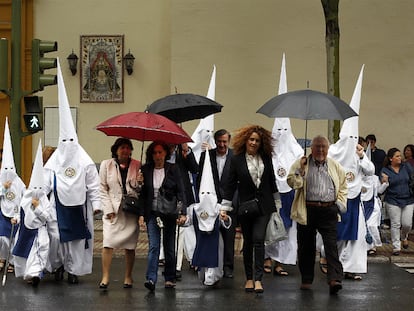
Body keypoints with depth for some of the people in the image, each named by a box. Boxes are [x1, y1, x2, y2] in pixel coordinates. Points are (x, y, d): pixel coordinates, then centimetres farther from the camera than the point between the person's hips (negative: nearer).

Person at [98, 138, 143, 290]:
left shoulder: (137, 166, 5)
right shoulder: (106, 165, 4)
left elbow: (140, 190, 9)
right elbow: (103, 189, 3)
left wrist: (140, 182, -13)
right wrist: (108, 209, -5)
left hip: (131, 210, 1)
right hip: (113, 210, -1)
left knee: (130, 245, 4)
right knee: (108, 243, -10)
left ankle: (128, 276, 15)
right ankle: (105, 277, -6)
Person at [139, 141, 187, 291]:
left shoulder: (173, 169, 0)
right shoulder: (146, 170, 4)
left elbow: (180, 192, -1)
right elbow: (142, 194, 7)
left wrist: (182, 212, -10)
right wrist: (141, 214, 0)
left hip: (169, 214, 0)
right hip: (152, 213, 0)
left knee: (169, 247, 7)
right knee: (153, 246, -9)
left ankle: (169, 278, 17)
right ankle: (151, 279, -14)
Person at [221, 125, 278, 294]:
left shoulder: (266, 158, 4)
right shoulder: (237, 160, -1)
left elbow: (271, 179, 13)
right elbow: (231, 184, 1)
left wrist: (276, 202, 15)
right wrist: (224, 207, -3)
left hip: (263, 205, 0)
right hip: (245, 206, 0)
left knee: (258, 239, -12)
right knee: (248, 242, 9)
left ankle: (258, 279, -12)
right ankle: (249, 278, 19)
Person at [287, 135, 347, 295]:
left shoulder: (336, 166, 13)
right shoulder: (301, 163, 6)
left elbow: (343, 187, 19)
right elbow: (292, 182, -2)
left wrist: (340, 204, 6)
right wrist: (300, 170, -16)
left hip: (328, 211, 0)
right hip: (307, 211, 0)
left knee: (331, 244, -11)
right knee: (306, 246, 7)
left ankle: (334, 279, -17)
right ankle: (306, 279, 20)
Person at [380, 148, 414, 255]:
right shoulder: (385, 170, -4)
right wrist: (384, 181, -26)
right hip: (393, 201, -2)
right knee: (395, 224, -1)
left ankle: (404, 237, 34)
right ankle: (396, 247, 9)